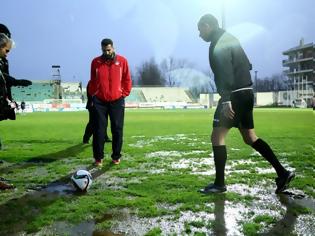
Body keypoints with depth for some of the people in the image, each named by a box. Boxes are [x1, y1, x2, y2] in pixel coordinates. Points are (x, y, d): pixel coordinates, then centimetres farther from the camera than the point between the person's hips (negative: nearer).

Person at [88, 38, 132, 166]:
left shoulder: (122, 61, 1)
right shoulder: (95, 62, 4)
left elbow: (127, 80, 6)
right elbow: (93, 81, 12)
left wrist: (124, 94, 0)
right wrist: (93, 95, 8)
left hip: (117, 101, 0)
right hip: (99, 101, 1)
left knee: (117, 130, 4)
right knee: (99, 130, 1)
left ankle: (116, 156, 17)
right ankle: (98, 157, 10)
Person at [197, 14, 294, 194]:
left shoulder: (218, 44, -10)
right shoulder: (229, 39, 20)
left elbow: (225, 73, -23)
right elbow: (247, 66, 24)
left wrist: (226, 100, -29)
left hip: (235, 95, -10)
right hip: (246, 93, 10)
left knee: (217, 136, -4)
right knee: (250, 138, 13)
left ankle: (219, 184, 2)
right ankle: (282, 173, 13)